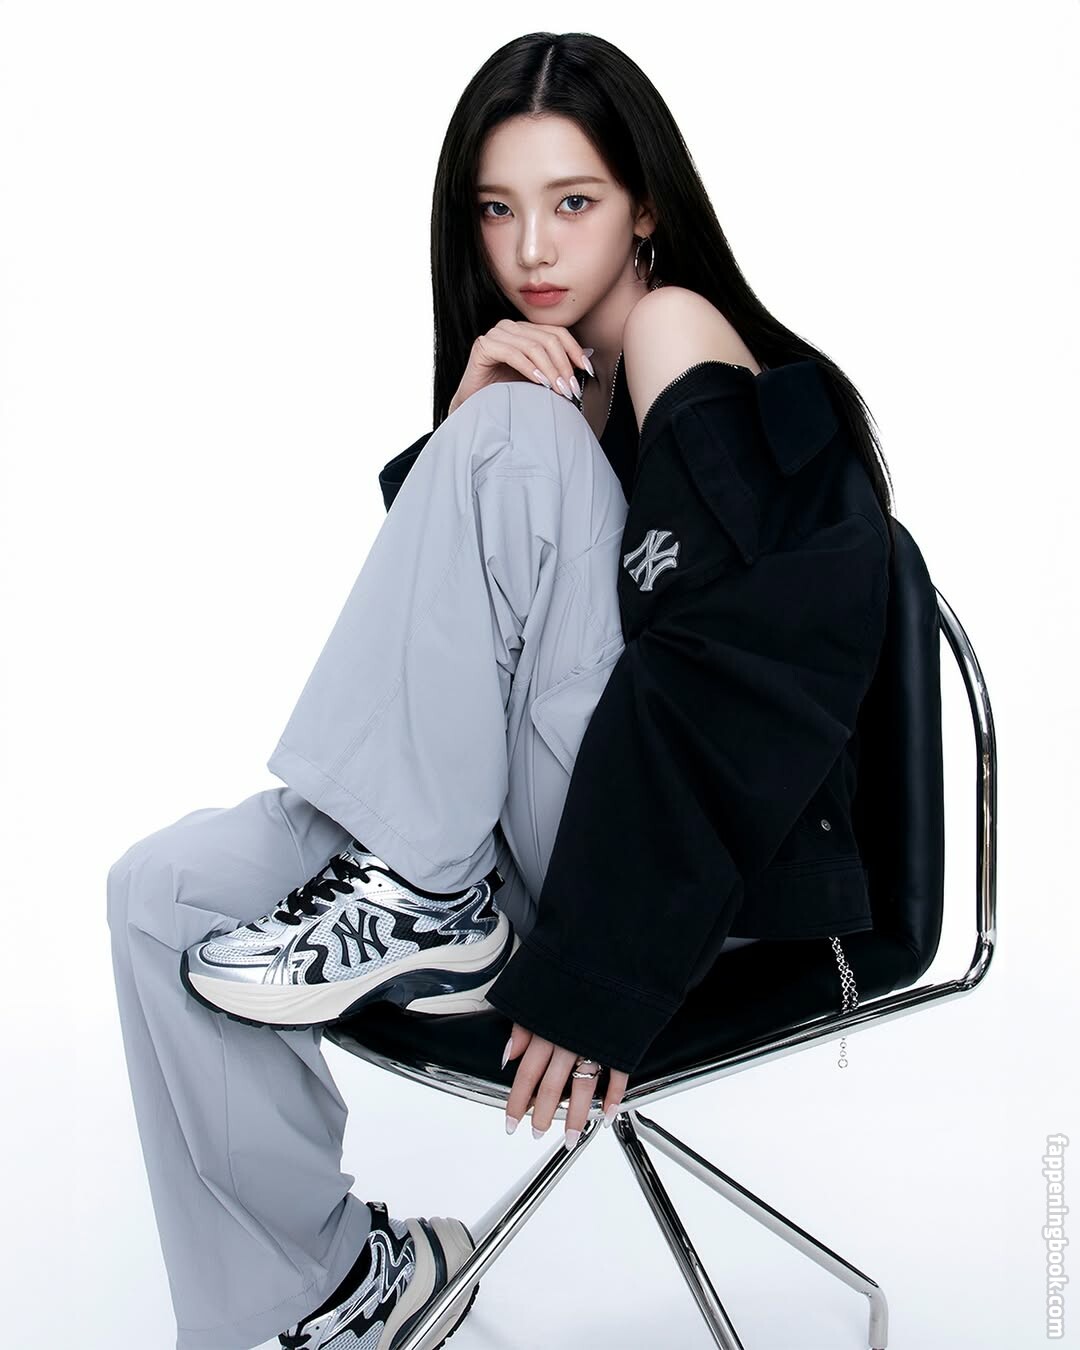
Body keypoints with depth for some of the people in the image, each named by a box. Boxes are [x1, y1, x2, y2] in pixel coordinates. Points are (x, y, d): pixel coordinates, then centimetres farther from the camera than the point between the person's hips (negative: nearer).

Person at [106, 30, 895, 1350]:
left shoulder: (682, 333, -11)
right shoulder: (526, 373, 14)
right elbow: (427, 583, 3)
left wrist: (597, 976, -23)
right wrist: (462, 418, -14)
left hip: (700, 870, -7)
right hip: (524, 841, 8)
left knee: (519, 437, -22)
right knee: (162, 893, -7)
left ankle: (427, 903, -15)